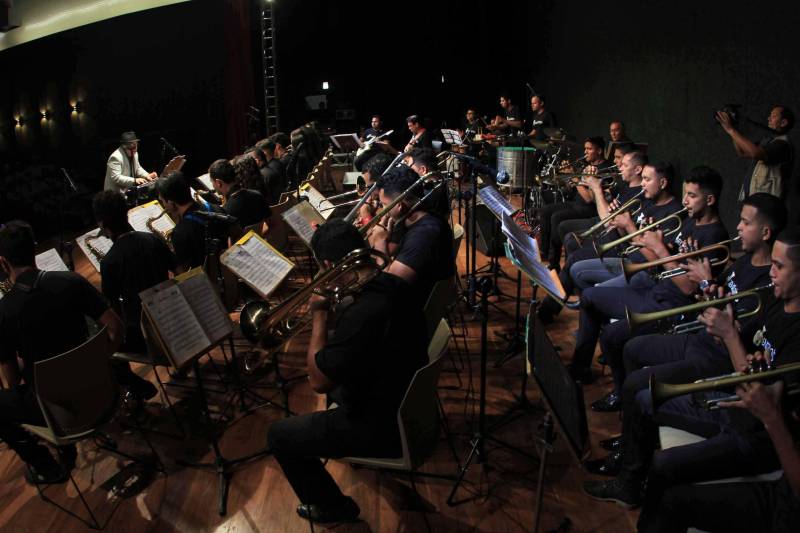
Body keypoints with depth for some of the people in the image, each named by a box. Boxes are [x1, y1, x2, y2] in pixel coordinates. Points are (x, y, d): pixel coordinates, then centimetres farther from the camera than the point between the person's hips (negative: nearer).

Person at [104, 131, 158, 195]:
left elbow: (137, 168, 20)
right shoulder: (115, 157, -20)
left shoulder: (134, 153, 6)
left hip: (129, 189, 9)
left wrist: (146, 175, 1)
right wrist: (134, 180, -32)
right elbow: (115, 177, -26)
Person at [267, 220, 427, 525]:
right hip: (406, 399, 8)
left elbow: (318, 381, -24)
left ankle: (332, 507, 24)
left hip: (386, 428, -8)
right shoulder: (392, 284, -9)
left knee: (279, 436, 4)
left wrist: (319, 315, -18)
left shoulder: (361, 316, -37)